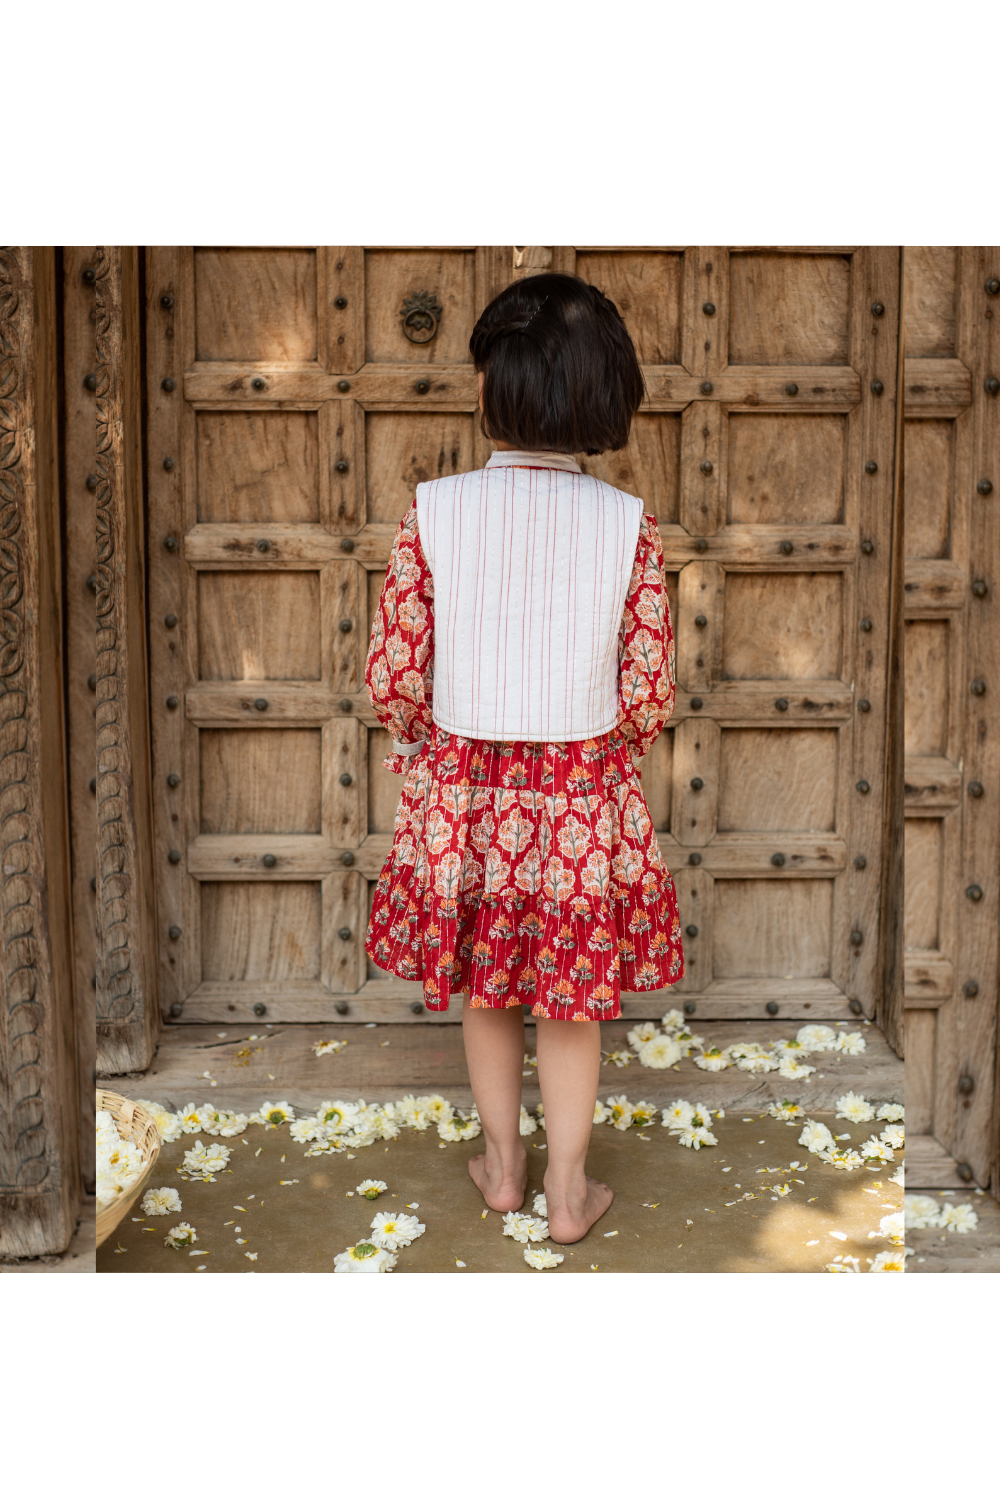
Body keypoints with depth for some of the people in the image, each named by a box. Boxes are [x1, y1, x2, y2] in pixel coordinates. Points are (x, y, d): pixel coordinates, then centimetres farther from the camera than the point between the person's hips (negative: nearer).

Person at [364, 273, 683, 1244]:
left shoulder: (432, 512, -13)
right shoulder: (628, 525, -11)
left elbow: (392, 680, -11)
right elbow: (649, 694, -9)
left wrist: (429, 747, 10)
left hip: (462, 794, 1)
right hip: (586, 799, 0)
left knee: (485, 989, 21)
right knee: (573, 1002, 17)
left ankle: (501, 1165, 38)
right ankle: (566, 1192, 30)